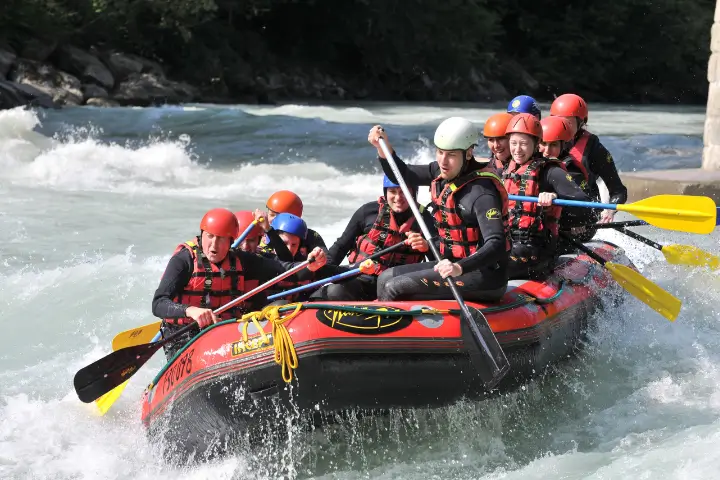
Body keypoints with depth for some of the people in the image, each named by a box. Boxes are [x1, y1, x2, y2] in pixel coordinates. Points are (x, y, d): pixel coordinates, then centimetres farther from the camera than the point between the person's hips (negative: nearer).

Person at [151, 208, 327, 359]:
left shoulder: (240, 261, 4)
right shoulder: (184, 259, -9)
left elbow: (284, 270, -2)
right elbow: (158, 304, -20)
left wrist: (310, 266, -23)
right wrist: (191, 310, -39)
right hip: (184, 339, -4)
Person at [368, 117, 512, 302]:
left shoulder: (482, 193, -23)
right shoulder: (443, 172, 4)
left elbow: (496, 245, -31)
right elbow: (401, 175, 19)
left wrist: (460, 267, -45)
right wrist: (384, 148, 1)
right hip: (455, 265, 9)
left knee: (394, 288, -16)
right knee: (386, 278, 9)